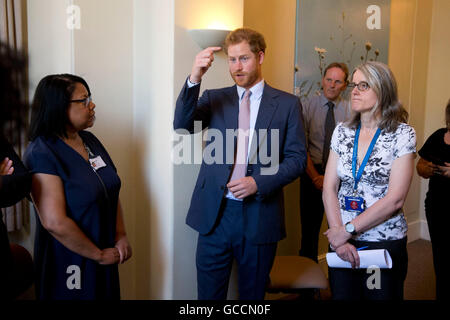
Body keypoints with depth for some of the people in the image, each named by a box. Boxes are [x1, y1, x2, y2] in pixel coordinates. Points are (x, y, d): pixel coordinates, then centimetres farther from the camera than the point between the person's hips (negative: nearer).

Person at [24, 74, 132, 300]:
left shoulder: (89, 140, 5)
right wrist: (99, 255, -15)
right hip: (68, 263, -7)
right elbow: (55, 222, -24)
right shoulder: (42, 154, -19)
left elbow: (112, 192, 10)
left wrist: (121, 236, -2)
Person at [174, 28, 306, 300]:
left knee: (253, 295, 16)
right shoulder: (214, 99, 6)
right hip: (215, 214, 1)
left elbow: (297, 159, 0)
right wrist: (194, 78, -25)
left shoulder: (287, 104, 2)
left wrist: (259, 183, -15)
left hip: (259, 215, -1)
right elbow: (182, 125, -10)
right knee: (209, 294, 11)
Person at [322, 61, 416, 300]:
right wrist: (338, 235, -10)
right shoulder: (343, 131, 4)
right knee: (341, 295, 14)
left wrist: (348, 230, -15)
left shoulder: (402, 134, -7)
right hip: (342, 244, 3)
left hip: (385, 243, -3)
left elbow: (395, 199, -14)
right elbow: (329, 188, 0)